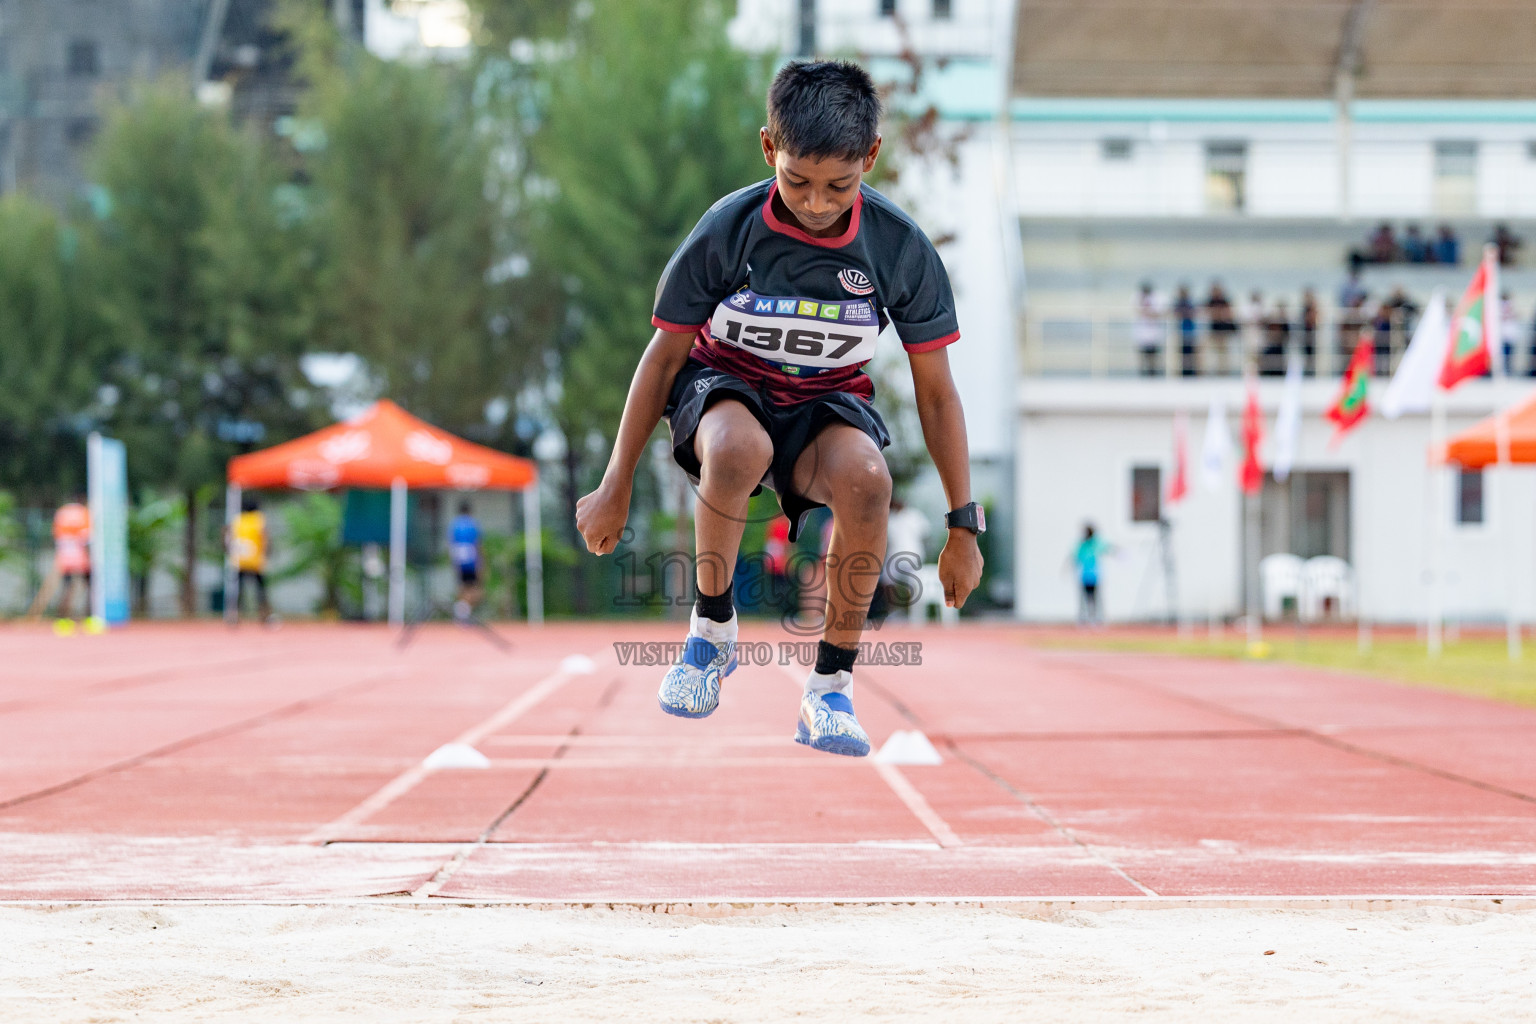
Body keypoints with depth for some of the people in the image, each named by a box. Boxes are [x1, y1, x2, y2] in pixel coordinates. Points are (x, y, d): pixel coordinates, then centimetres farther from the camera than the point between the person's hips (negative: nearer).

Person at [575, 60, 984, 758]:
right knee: (738, 446, -40)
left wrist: (964, 525, -3)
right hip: (724, 386, -1)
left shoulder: (901, 248, -16)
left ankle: (830, 686, -18)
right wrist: (616, 487, 0)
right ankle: (713, 629, -14)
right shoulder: (726, 232, -19)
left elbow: (935, 391, -5)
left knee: (865, 476, -35)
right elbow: (663, 357, -6)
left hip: (827, 401, 1)